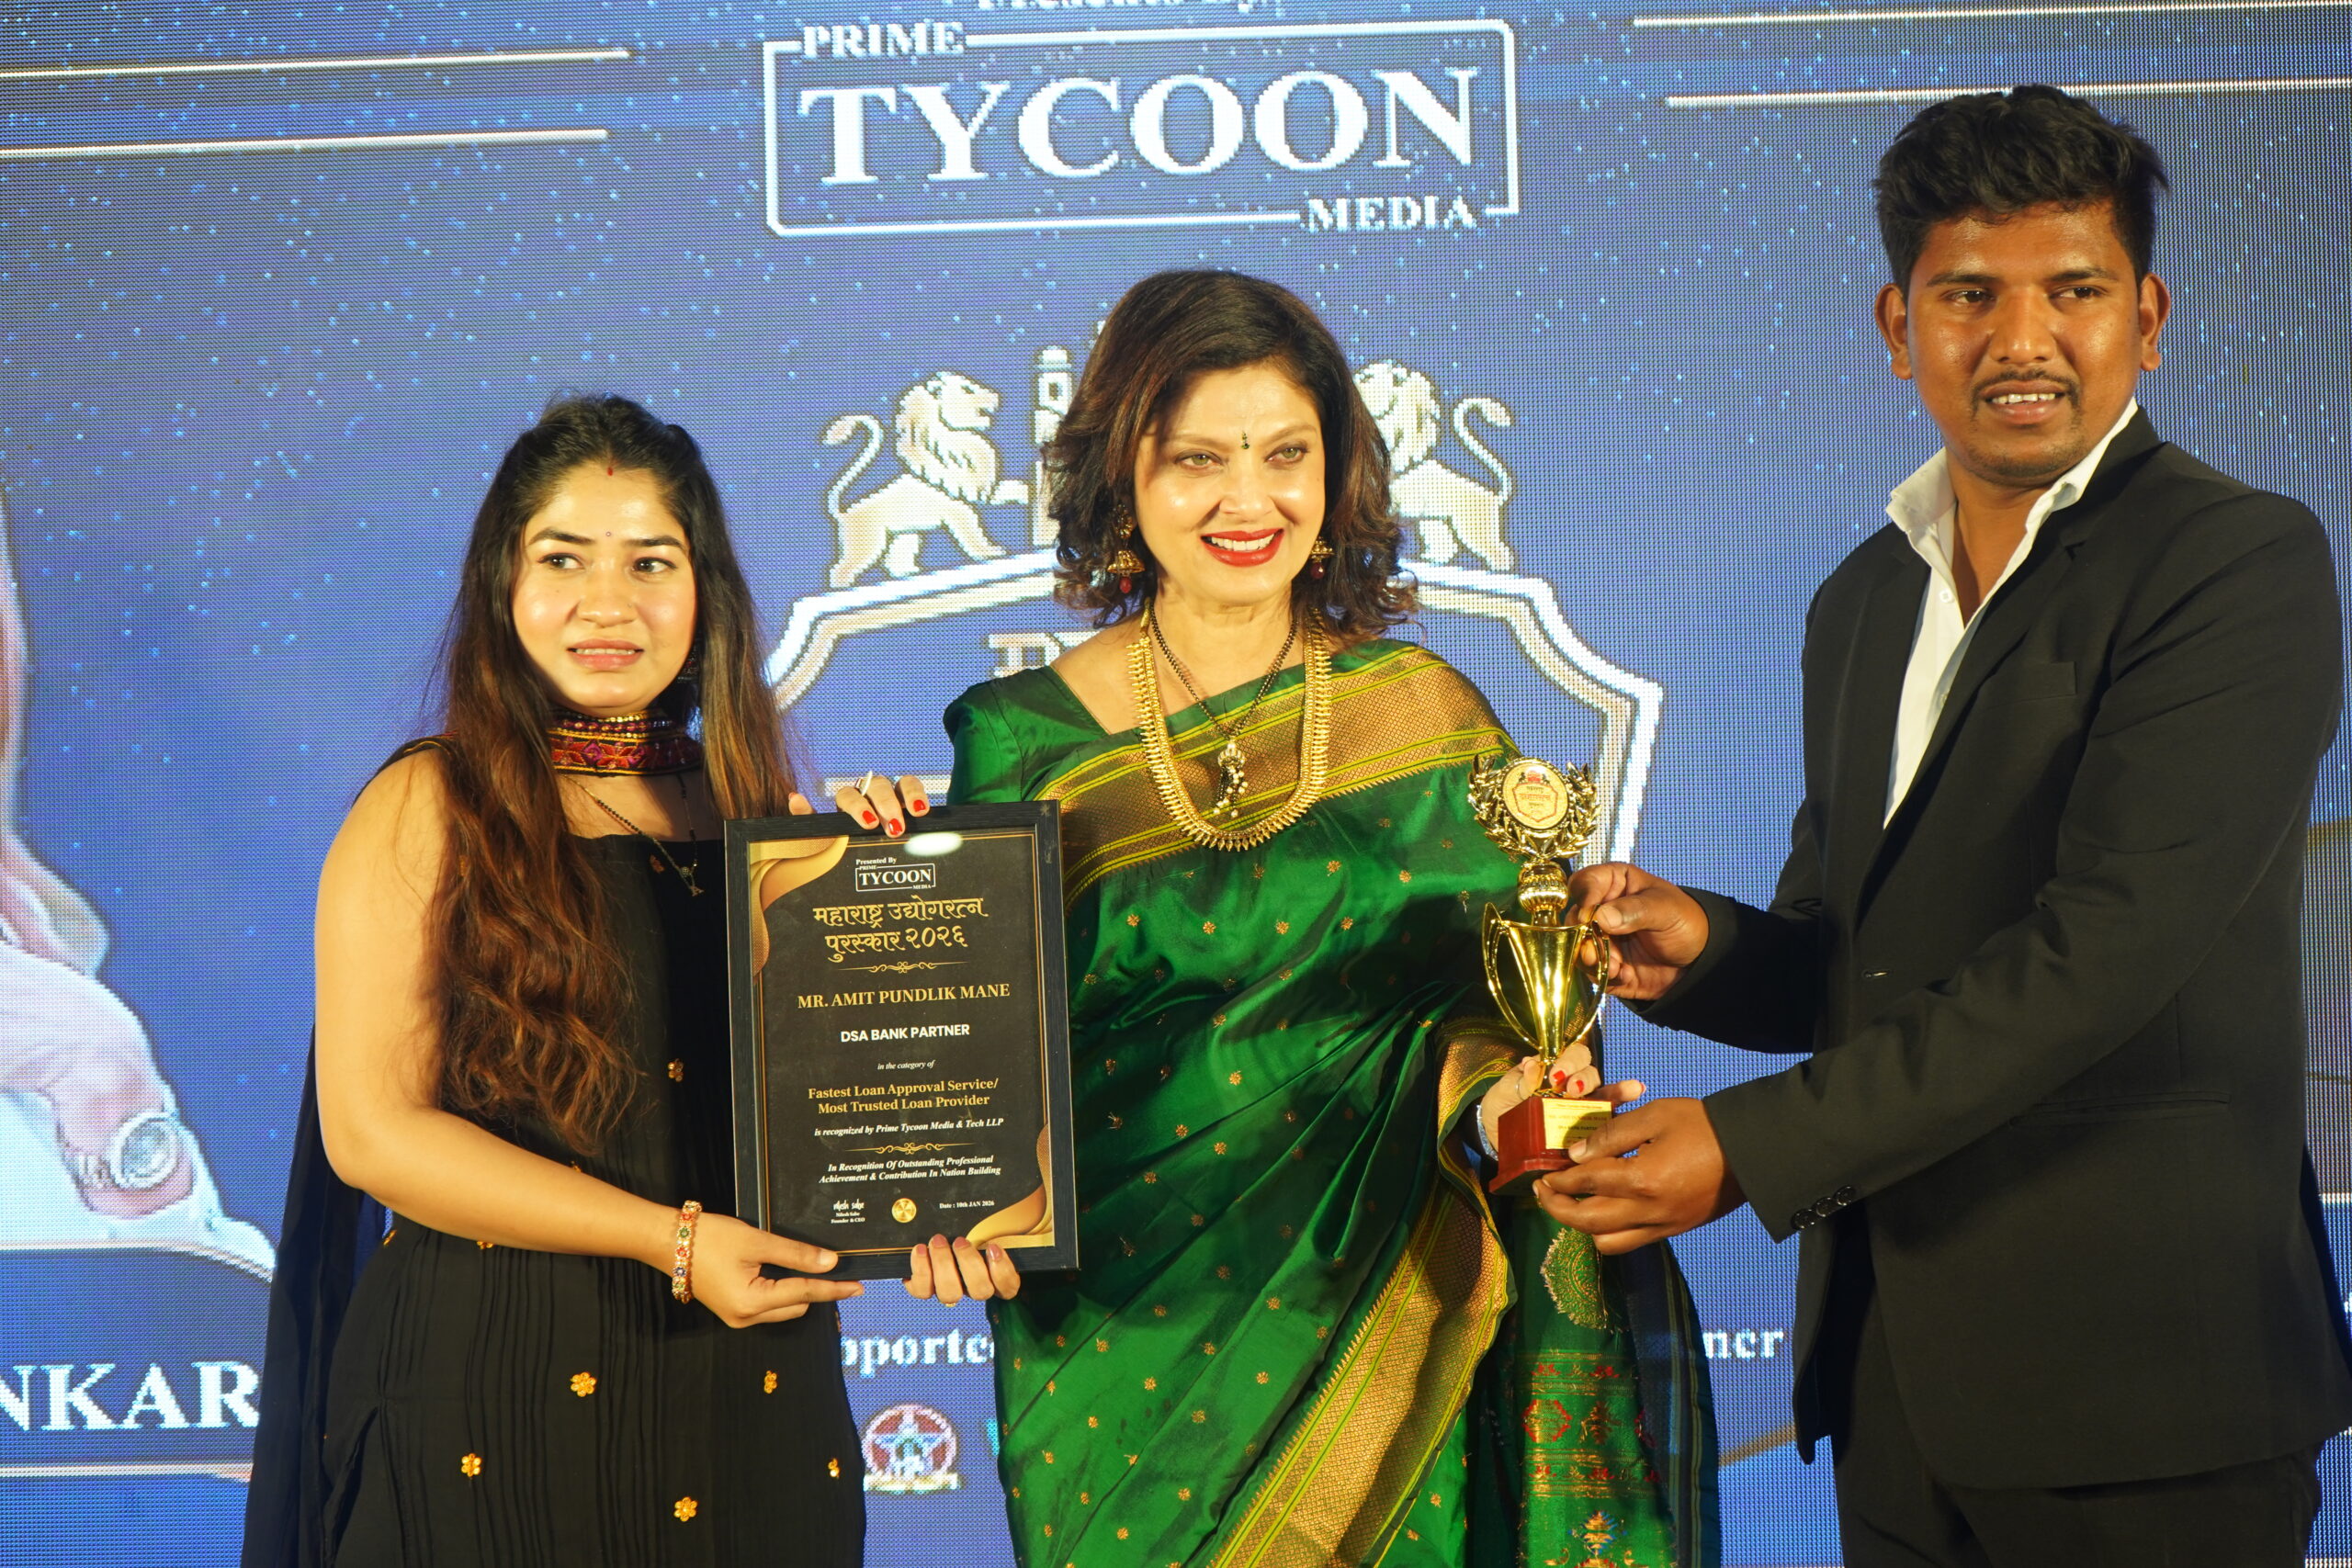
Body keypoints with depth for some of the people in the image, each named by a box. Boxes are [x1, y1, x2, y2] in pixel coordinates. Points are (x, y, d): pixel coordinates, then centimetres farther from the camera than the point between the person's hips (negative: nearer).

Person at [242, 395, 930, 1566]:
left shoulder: (759, 807, 7)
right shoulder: (427, 809, -4)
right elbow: (372, 1129, -11)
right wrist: (670, 1238, -17)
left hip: (755, 1387, 4)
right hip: (507, 1375, -3)